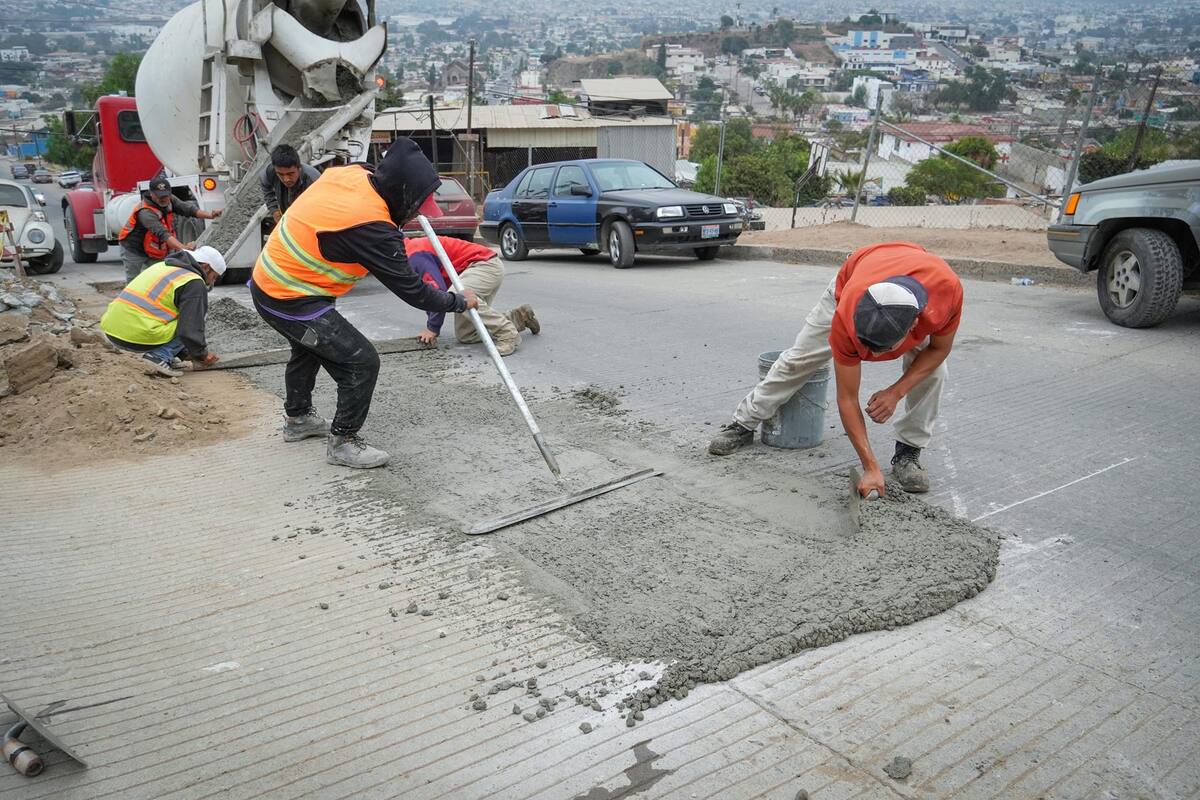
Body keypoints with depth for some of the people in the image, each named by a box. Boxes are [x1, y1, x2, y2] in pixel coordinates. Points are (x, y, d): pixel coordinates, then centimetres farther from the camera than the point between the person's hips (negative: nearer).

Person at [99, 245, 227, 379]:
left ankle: (163, 356, 15)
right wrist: (202, 356, 9)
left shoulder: (163, 266, 23)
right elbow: (191, 329, -11)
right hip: (137, 336, -9)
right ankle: (160, 357, -9)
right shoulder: (194, 283, -6)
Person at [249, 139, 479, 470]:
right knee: (361, 362, -6)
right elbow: (411, 290, -19)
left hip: (266, 281, 10)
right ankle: (343, 442, 10)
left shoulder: (348, 172, -8)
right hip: (292, 301, -10)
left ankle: (298, 418, 53)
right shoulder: (373, 228, -29)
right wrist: (458, 301, -6)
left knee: (309, 347, 32)